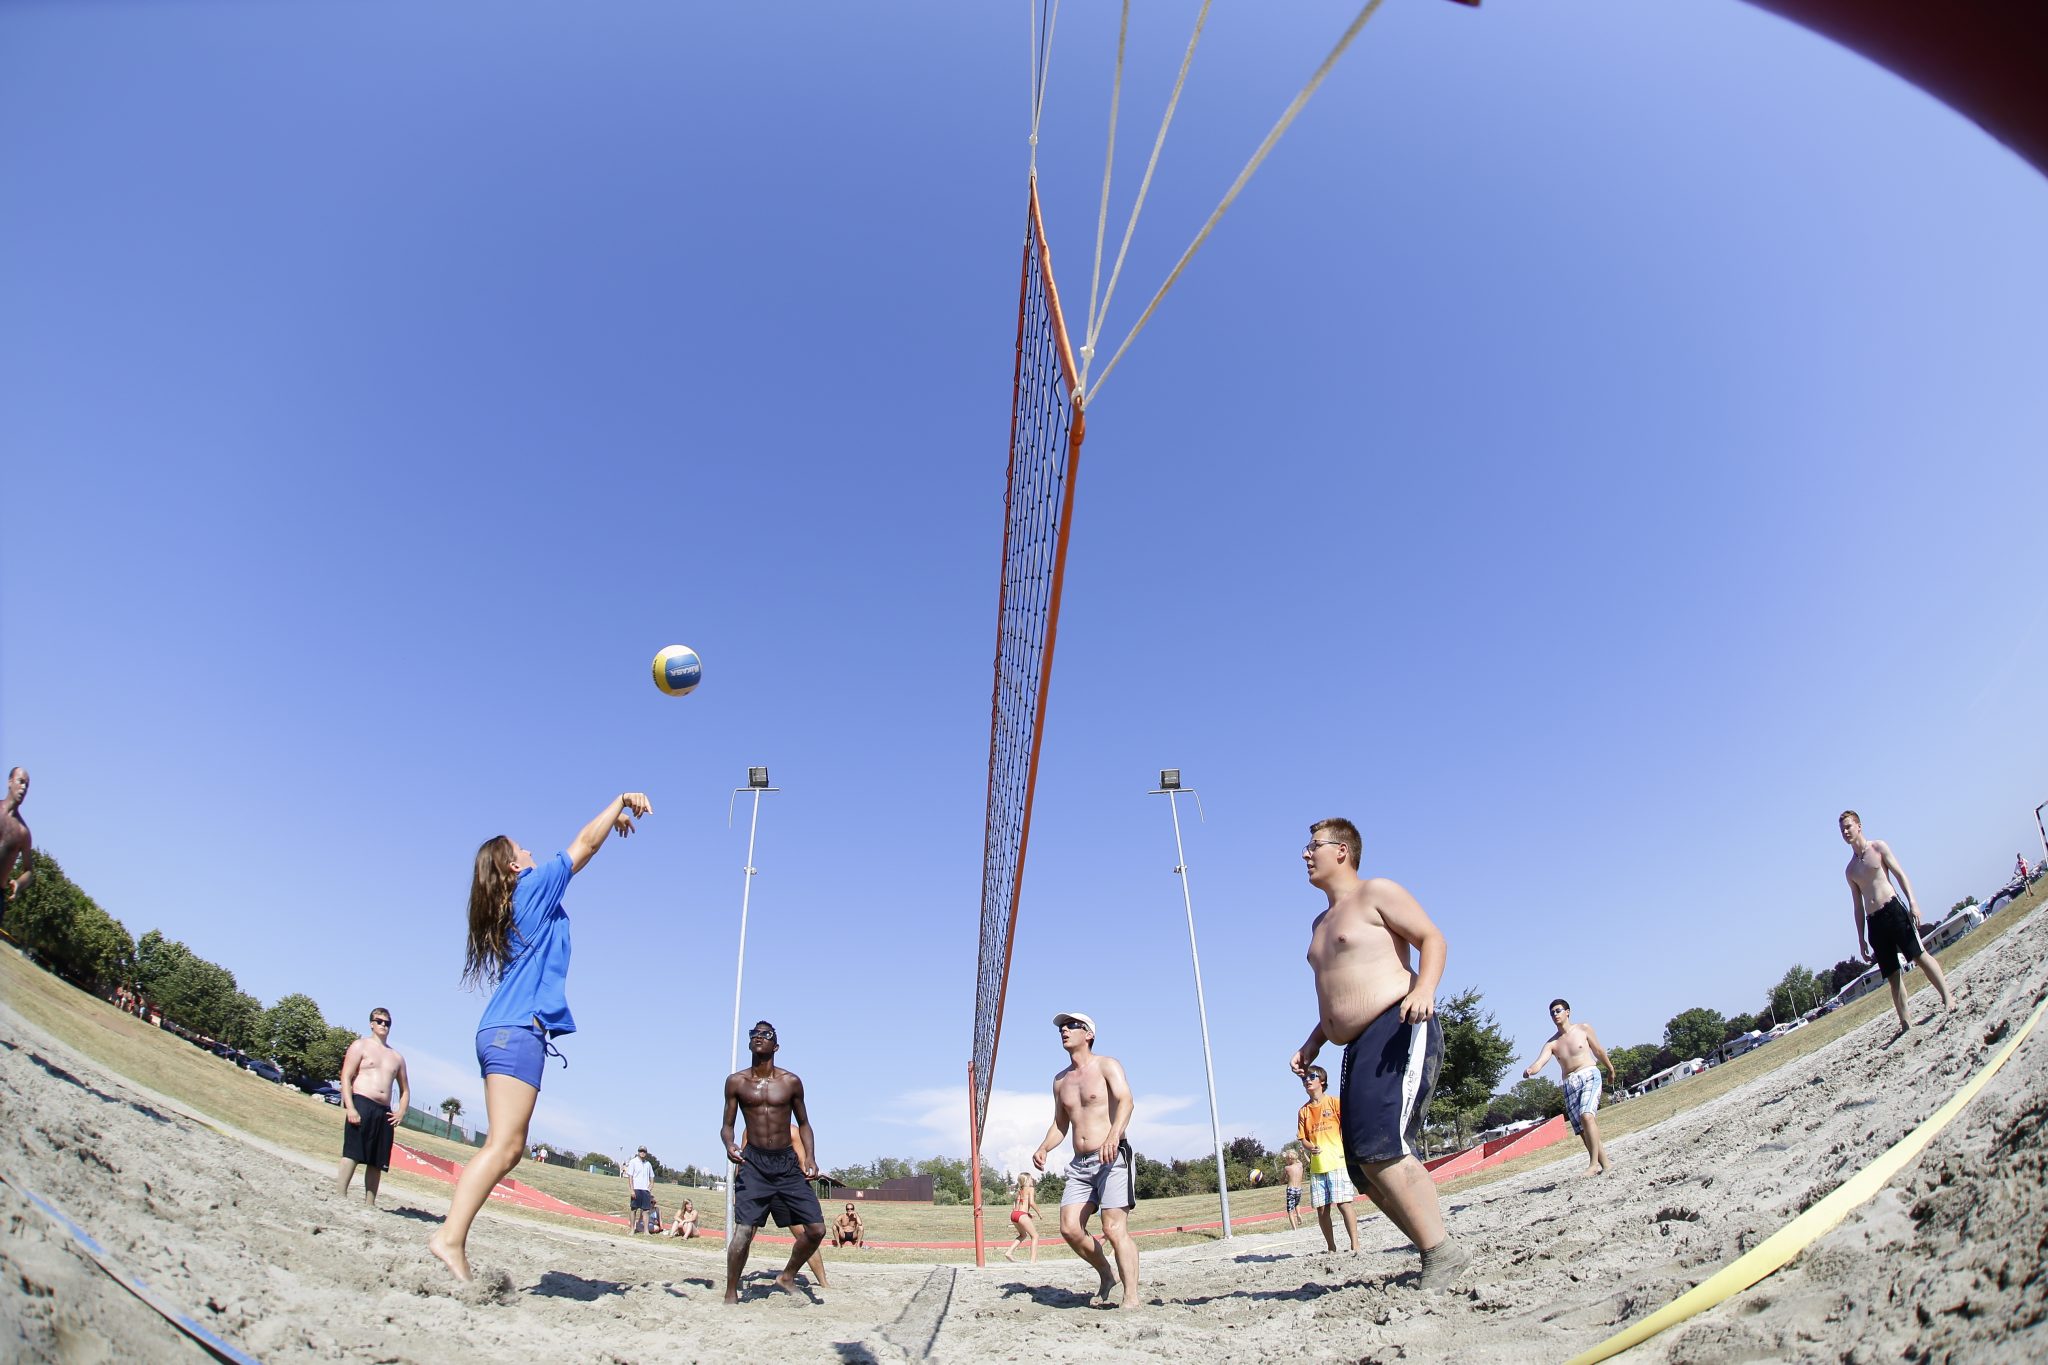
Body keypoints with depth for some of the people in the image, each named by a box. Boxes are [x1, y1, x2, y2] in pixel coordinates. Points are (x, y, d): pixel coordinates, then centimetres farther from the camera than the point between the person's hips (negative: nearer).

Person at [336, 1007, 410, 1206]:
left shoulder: (397, 1057, 22)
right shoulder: (361, 1046, 7)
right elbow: (345, 1077, -4)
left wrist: (401, 1111, 8)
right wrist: (349, 1107, -16)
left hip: (385, 1112, 5)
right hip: (361, 1105, -5)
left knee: (377, 1162, 3)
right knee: (352, 1154, -13)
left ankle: (369, 1203, 6)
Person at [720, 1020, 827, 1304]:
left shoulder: (791, 1082, 3)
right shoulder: (736, 1082, 1)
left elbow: (803, 1124, 11)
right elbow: (727, 1125, 8)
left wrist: (809, 1159, -3)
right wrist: (729, 1145, -15)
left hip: (788, 1163, 2)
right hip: (753, 1163, -1)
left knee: (816, 1229, -4)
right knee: (743, 1232, -11)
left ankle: (787, 1277, 21)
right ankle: (731, 1295, 11)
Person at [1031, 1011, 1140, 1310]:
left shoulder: (1107, 1065, -1)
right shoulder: (1060, 1080, 18)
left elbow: (1126, 1101, -17)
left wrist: (1113, 1135, -35)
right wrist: (1044, 1148, 5)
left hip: (1112, 1158, -6)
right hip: (1080, 1164, 6)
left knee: (1114, 1228, -14)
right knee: (1070, 1228, -4)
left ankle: (1131, 1298, -8)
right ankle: (1107, 1274, 18)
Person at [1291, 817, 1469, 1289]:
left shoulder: (1376, 893, 0)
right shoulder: (1321, 923, 25)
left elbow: (1433, 938, -8)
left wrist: (1424, 988, -26)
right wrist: (1312, 1044, 20)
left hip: (1399, 1030, -9)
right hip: (1359, 1049, 9)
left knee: (1381, 1149, -22)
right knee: (1363, 1167, 3)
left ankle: (1441, 1250, -13)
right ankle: (1434, 1252, 12)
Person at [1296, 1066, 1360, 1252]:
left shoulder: (1334, 1102, 3)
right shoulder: (1303, 1111, 13)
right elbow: (1303, 1138, 13)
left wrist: (1346, 1149, -11)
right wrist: (1309, 1147, -8)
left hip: (1337, 1162, -4)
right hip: (1316, 1166, 4)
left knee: (1343, 1203, -10)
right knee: (1321, 1209, 4)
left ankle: (1355, 1245, -3)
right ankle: (1331, 1247, 14)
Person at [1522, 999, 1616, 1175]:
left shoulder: (1583, 1029, 5)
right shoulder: (1552, 1043, 7)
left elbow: (1599, 1051, 19)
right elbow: (1539, 1062, -7)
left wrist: (1611, 1069, 29)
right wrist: (1530, 1070, -29)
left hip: (1589, 1076, -4)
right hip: (1569, 1083, 4)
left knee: (1586, 1115, -26)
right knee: (1583, 1130, 2)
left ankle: (1595, 1164, -24)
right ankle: (1605, 1163, 15)